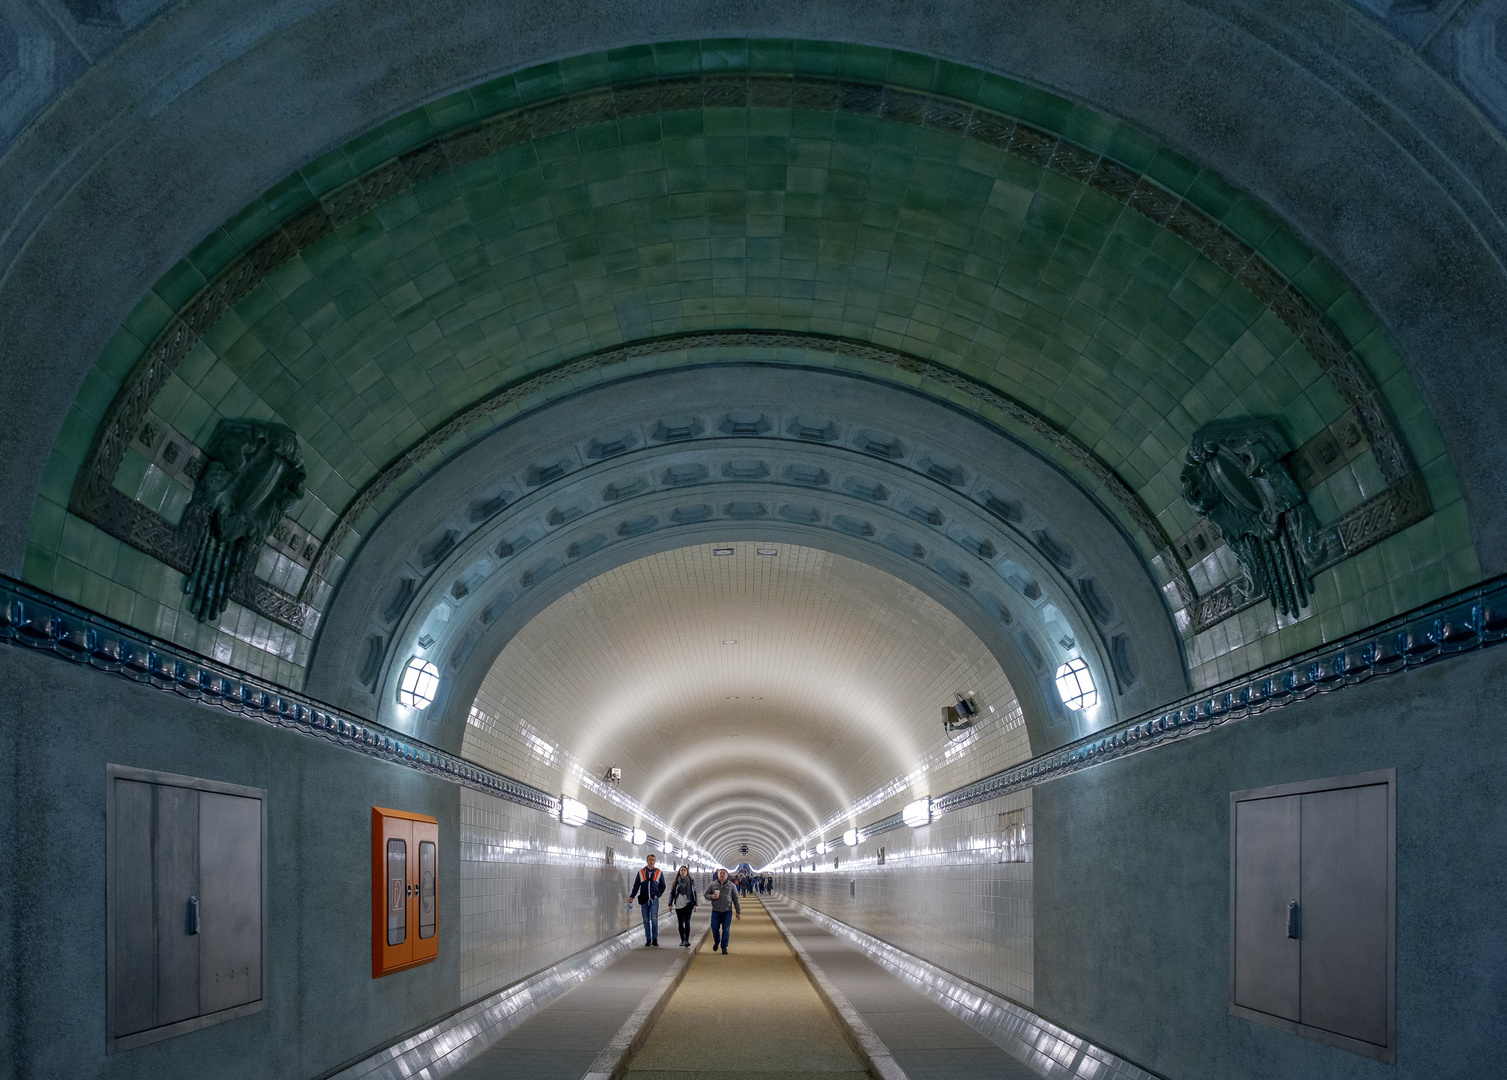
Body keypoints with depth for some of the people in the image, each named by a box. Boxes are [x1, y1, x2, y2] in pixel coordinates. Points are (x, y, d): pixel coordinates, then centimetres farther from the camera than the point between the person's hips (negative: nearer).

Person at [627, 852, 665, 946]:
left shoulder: (659, 873, 6)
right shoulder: (641, 872, 8)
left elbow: (662, 886, 11)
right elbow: (636, 886, 9)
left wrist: (658, 895, -4)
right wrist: (632, 896, -3)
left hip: (654, 900, -1)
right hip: (644, 900, 2)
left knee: (654, 919, -9)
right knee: (646, 920, 3)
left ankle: (655, 939, -6)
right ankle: (648, 939, 8)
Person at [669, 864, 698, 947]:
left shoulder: (691, 881, 4)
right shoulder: (676, 882, 7)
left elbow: (694, 893, 6)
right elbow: (672, 893, 10)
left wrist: (695, 904, 1)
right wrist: (670, 904, 4)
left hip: (688, 904, -2)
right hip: (678, 905, 2)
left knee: (687, 922, -15)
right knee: (680, 923, 6)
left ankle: (687, 941, -19)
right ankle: (682, 940, 15)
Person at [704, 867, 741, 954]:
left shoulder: (731, 885, 4)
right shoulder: (712, 885, 5)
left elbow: (735, 899, 6)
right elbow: (706, 895, 9)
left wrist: (738, 912, 4)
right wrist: (711, 896, -14)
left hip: (727, 911, -1)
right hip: (716, 911, 1)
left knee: (726, 930, -1)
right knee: (715, 928, 0)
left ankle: (724, 948, 10)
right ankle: (716, 942, 30)